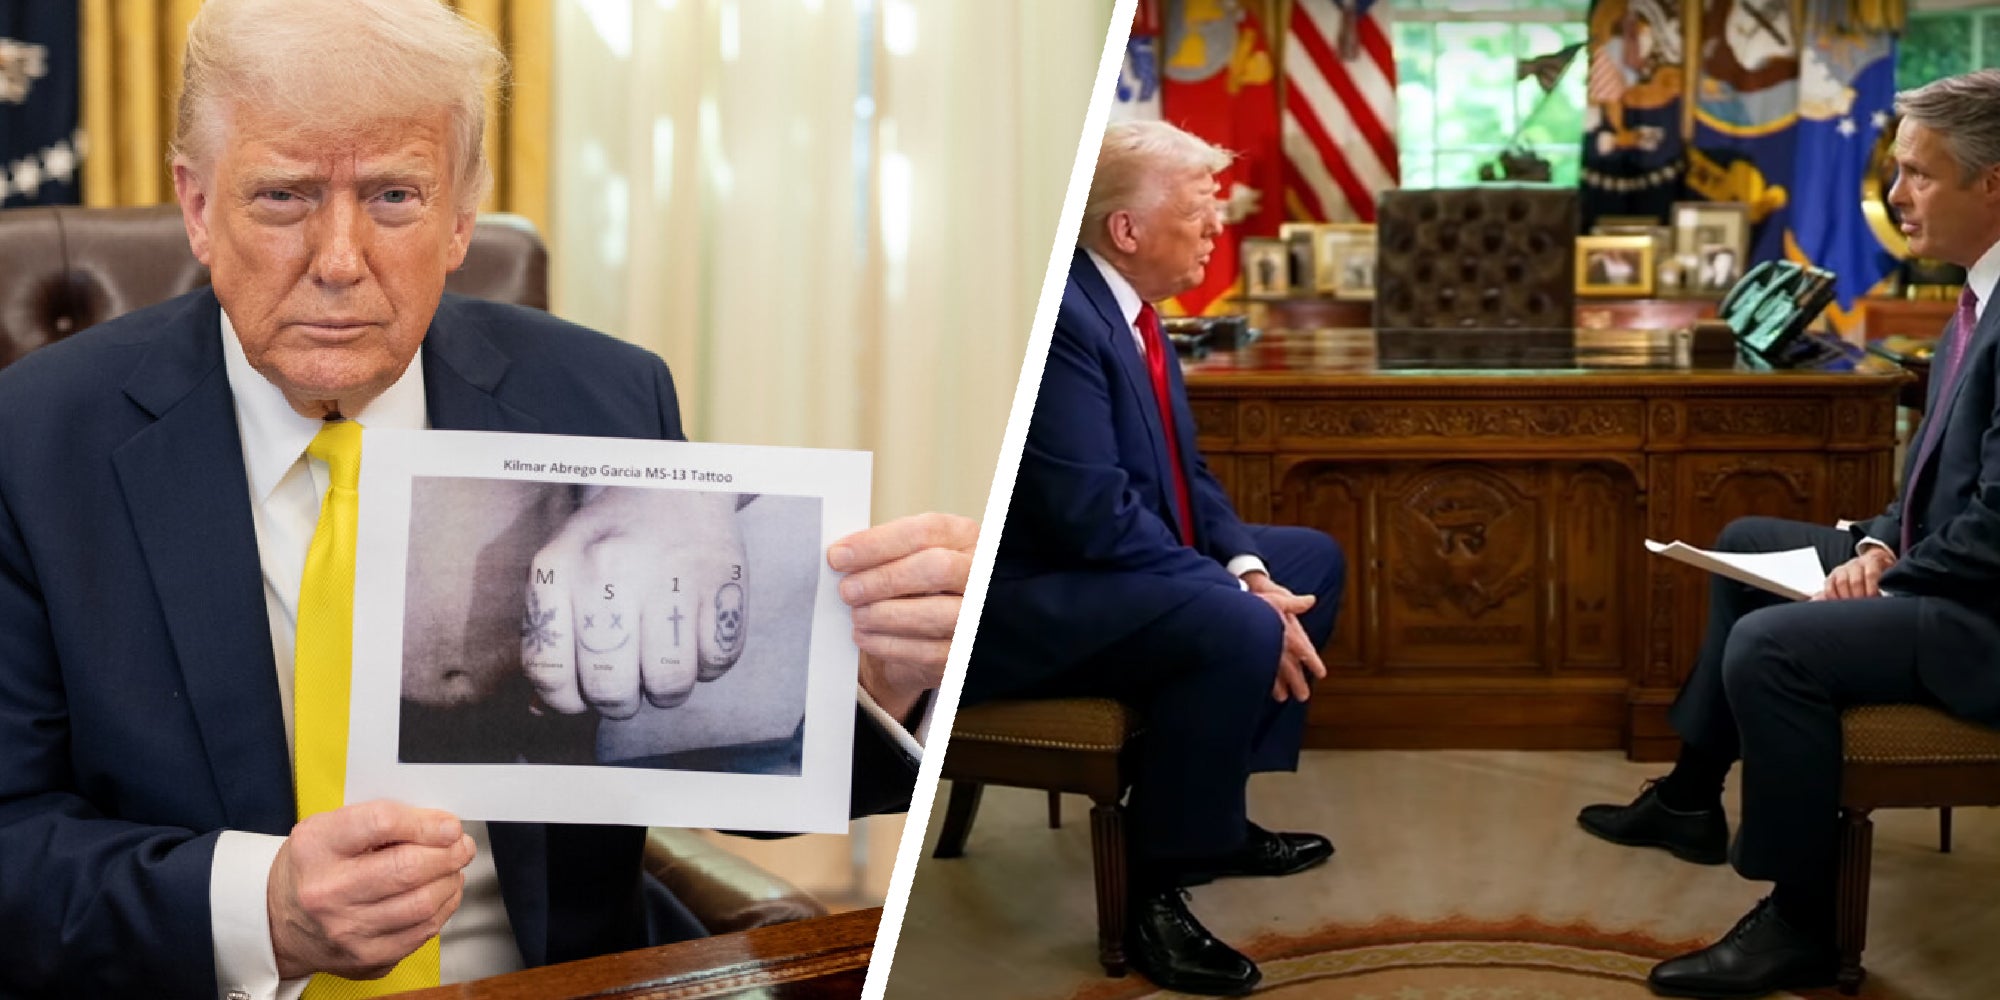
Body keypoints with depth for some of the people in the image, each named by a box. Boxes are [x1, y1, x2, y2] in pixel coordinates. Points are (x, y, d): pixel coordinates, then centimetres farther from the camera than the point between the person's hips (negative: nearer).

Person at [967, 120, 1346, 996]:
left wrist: (1245, 565, -5)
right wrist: (1242, 595, -23)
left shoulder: (1127, 306, 8)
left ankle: (1219, 814, 20)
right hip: (1019, 602, -11)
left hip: (1104, 567, 11)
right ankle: (1156, 895, -15)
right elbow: (1093, 513, -28)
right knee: (1238, 628, -31)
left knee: (1313, 560, 15)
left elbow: (1183, 478, 12)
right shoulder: (1057, 310, -22)